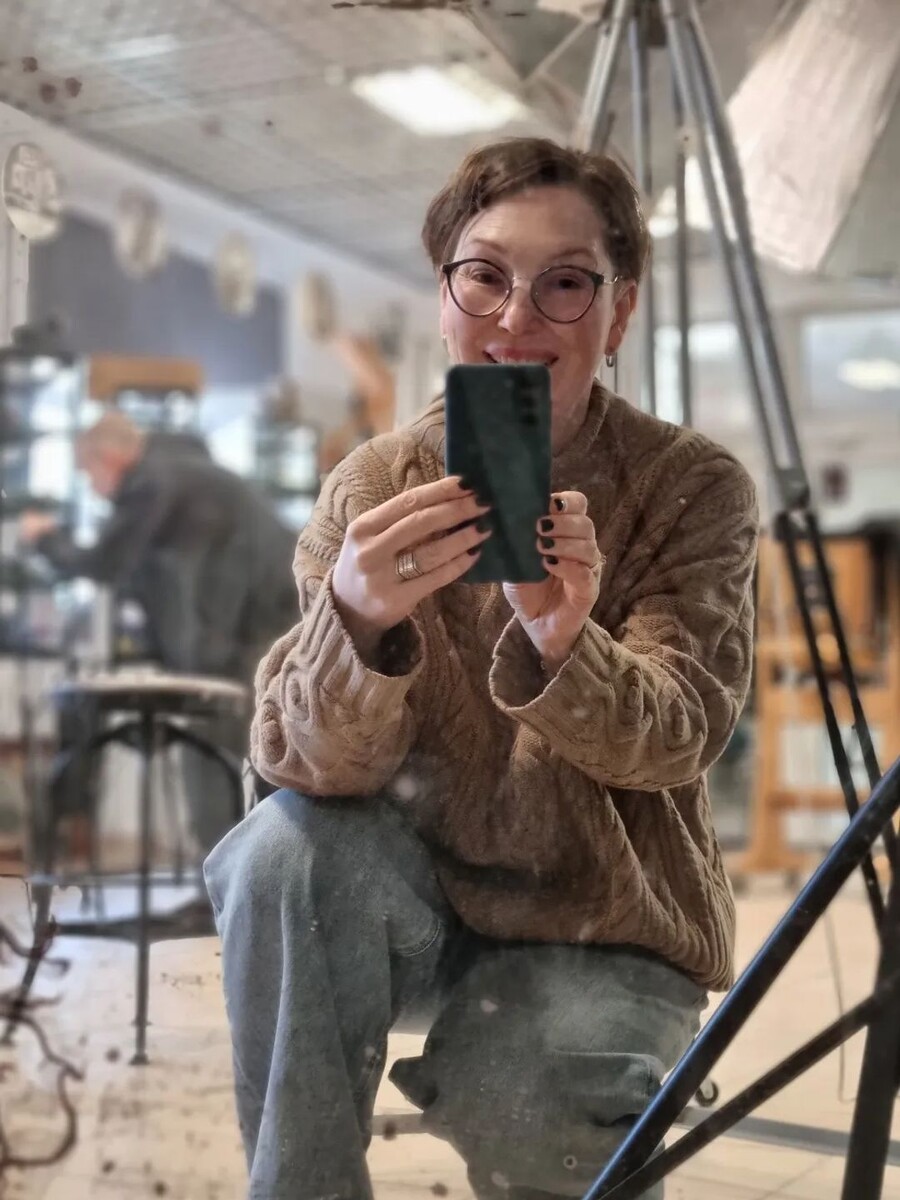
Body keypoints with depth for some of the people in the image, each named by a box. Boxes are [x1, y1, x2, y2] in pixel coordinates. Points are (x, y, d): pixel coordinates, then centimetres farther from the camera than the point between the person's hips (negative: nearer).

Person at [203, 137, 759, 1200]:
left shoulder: (694, 488, -11)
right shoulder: (375, 487, -9)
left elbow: (674, 736, -21)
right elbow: (318, 764, -19)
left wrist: (558, 646, -43)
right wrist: (357, 618, -42)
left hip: (604, 924, -1)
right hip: (423, 891, 1)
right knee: (290, 850, -29)